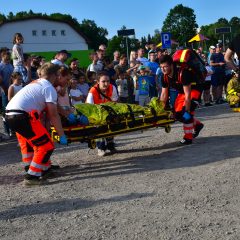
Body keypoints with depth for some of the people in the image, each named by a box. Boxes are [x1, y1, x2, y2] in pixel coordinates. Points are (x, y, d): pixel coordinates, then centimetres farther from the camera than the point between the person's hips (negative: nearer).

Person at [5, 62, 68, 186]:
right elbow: (53, 115, -5)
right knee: (46, 146, -1)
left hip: (9, 114, 10)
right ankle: (32, 176, 2)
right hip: (23, 116, -10)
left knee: (28, 142, 29)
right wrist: (62, 135, 3)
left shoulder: (35, 84, 25)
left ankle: (30, 168, 40)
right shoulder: (49, 88, -2)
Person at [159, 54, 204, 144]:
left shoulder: (183, 73, -33)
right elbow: (164, 95, -5)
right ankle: (197, 125, 27)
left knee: (185, 113, -23)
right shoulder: (165, 77, -12)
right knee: (177, 114, 3)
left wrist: (187, 111, -31)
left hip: (194, 90, -8)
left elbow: (188, 94, -32)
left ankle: (188, 137, -8)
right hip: (182, 92, 8)